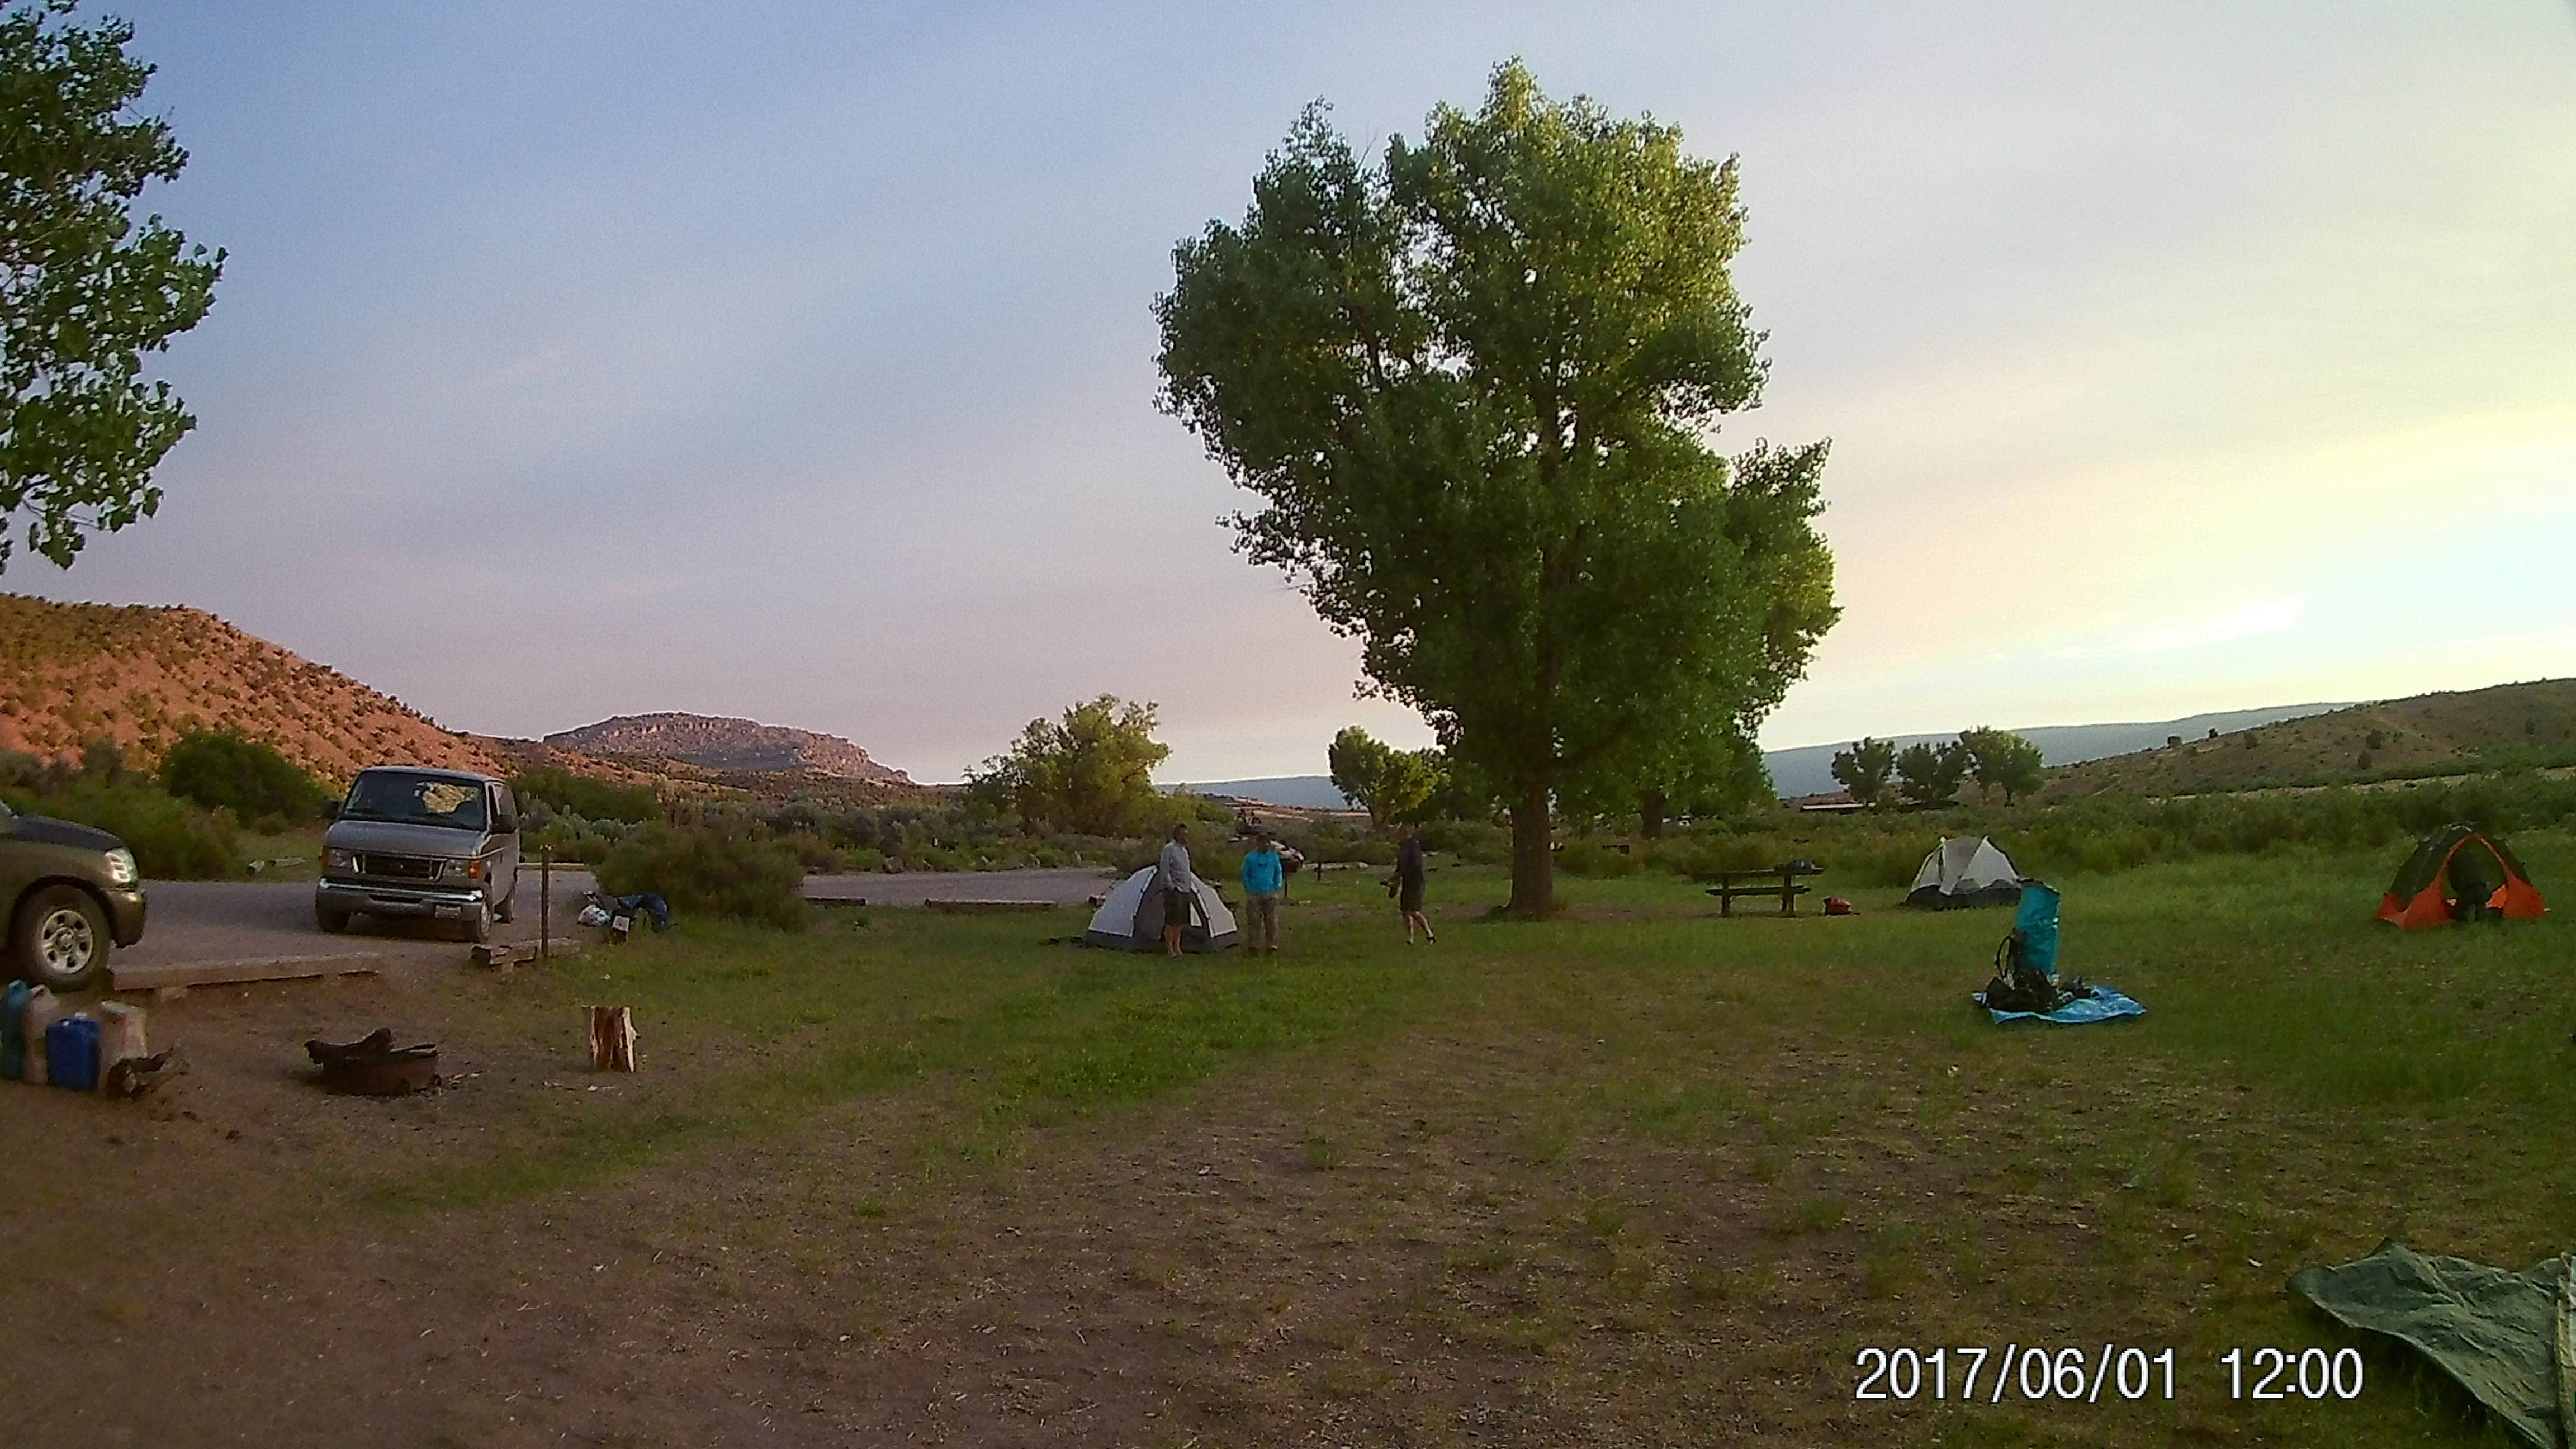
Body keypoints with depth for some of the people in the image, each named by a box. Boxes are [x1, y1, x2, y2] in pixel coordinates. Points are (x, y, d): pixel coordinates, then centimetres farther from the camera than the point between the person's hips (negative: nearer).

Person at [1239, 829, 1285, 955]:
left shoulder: (1274, 857, 5)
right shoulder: (1250, 857, 0)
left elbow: (1279, 872, 13)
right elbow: (1245, 875, 7)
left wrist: (1277, 886, 4)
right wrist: (1248, 888, -1)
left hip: (1270, 894, 1)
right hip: (1254, 895, -1)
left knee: (1272, 921, 1)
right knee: (1254, 921, 1)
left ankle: (1272, 946, 7)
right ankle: (1253, 945, 9)